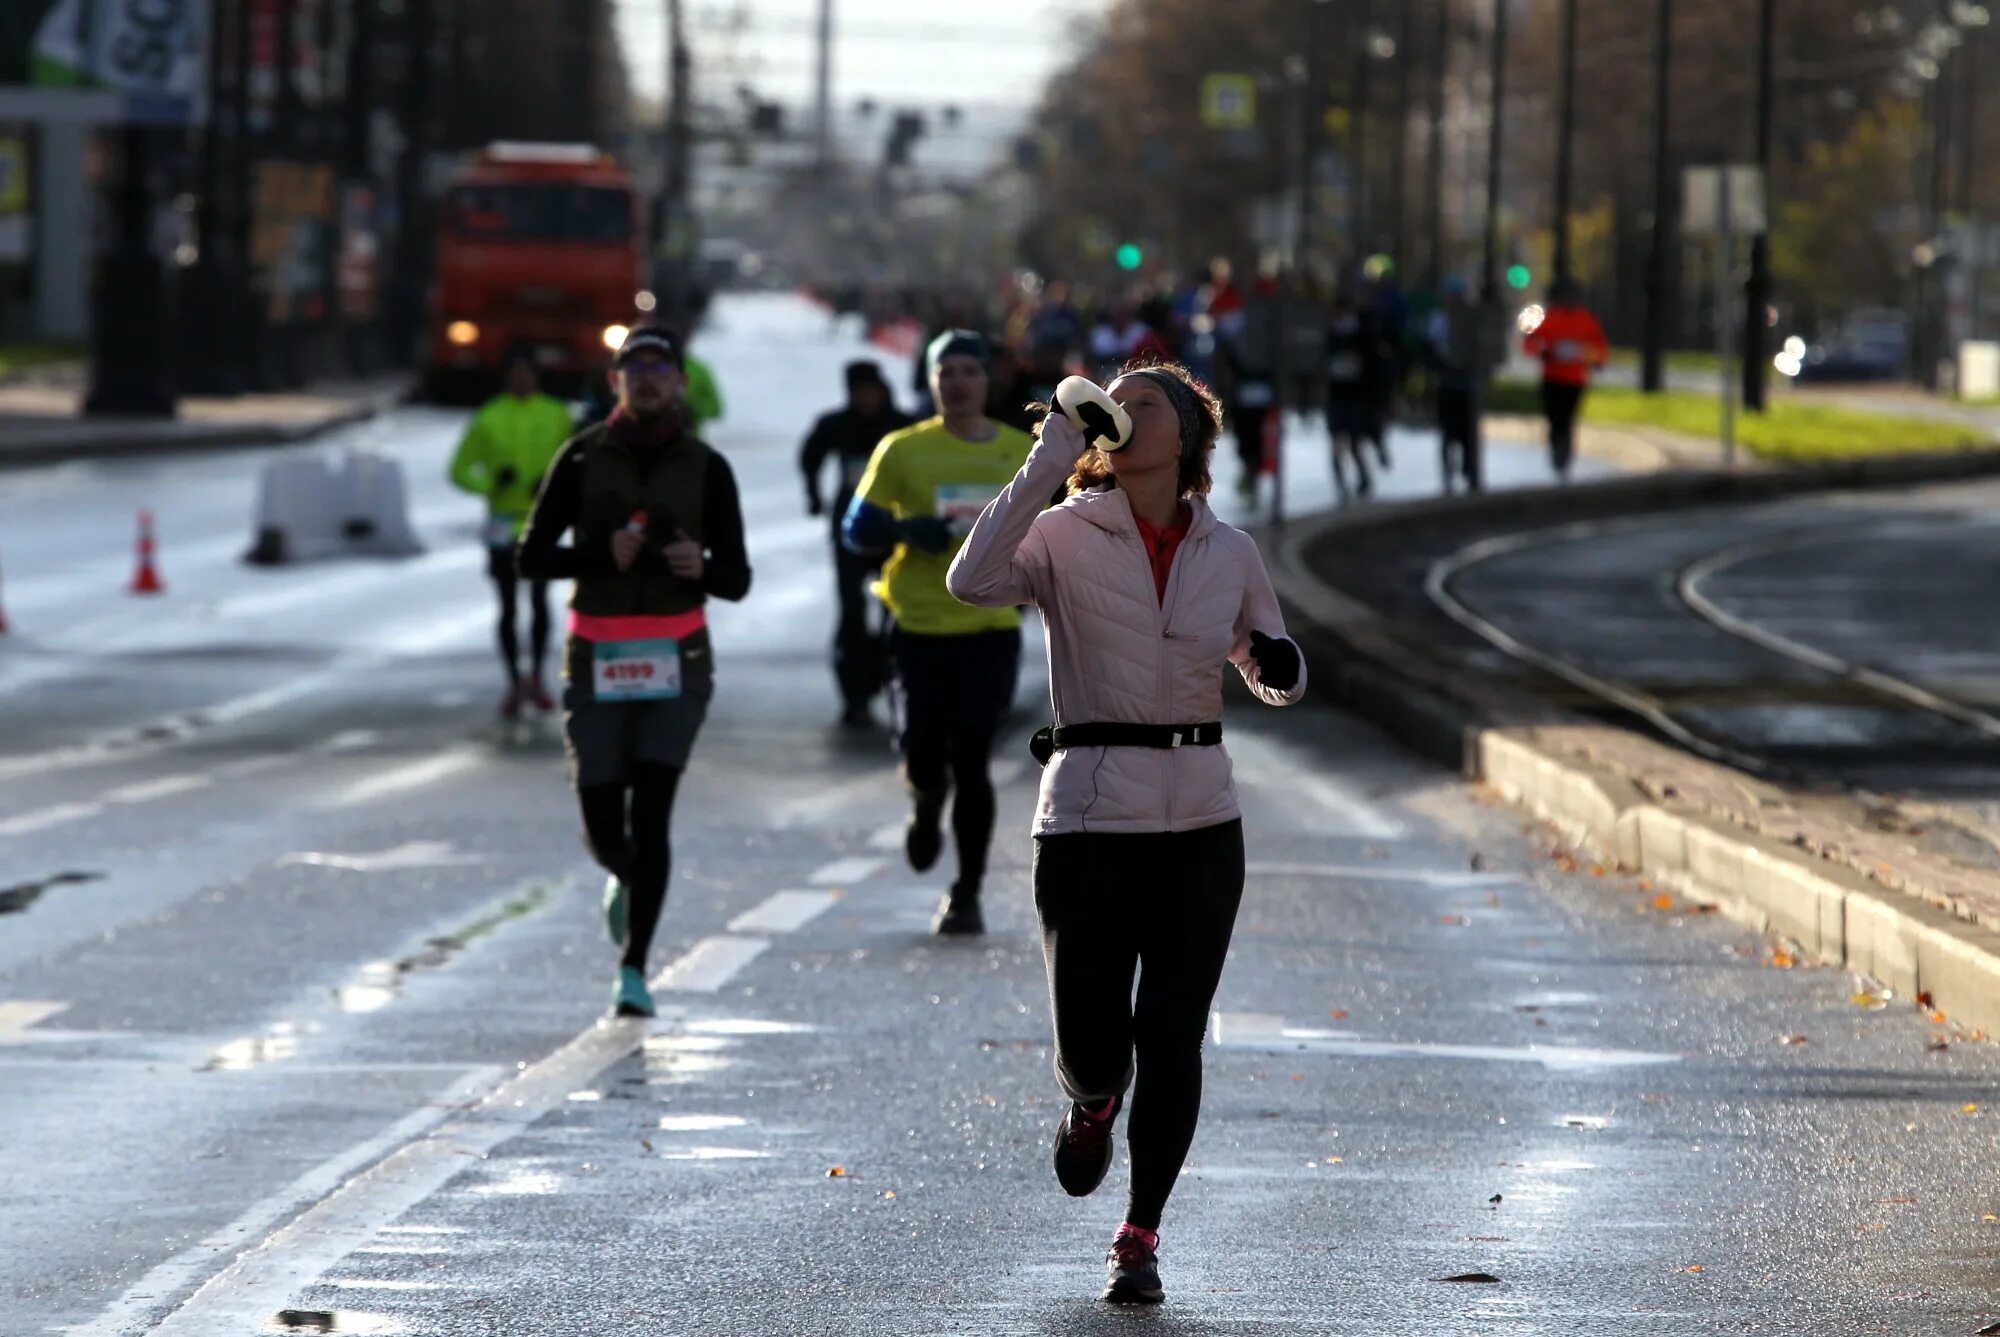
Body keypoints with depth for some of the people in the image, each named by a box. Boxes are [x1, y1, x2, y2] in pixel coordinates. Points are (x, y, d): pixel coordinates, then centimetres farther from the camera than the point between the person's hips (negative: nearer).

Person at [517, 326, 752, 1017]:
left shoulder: (706, 469, 3)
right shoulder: (582, 458, 2)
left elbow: (736, 580, 4)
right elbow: (533, 557, -1)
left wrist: (700, 568, -18)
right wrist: (601, 555, -18)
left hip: (675, 662, 0)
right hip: (597, 664, 1)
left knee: (650, 812, -13)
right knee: (603, 827, 0)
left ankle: (634, 969, -9)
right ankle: (625, 879, 37)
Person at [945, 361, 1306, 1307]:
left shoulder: (1229, 553, 7)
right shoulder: (1066, 536, -3)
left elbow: (1279, 683, 18)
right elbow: (972, 582, -23)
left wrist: (1273, 661, -7)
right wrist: (1046, 465, -22)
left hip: (1200, 825, 2)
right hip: (1090, 823, -2)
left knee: (1172, 1041, -1)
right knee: (1092, 1049, -1)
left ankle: (1141, 1236, 16)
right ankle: (1091, 1103, 37)